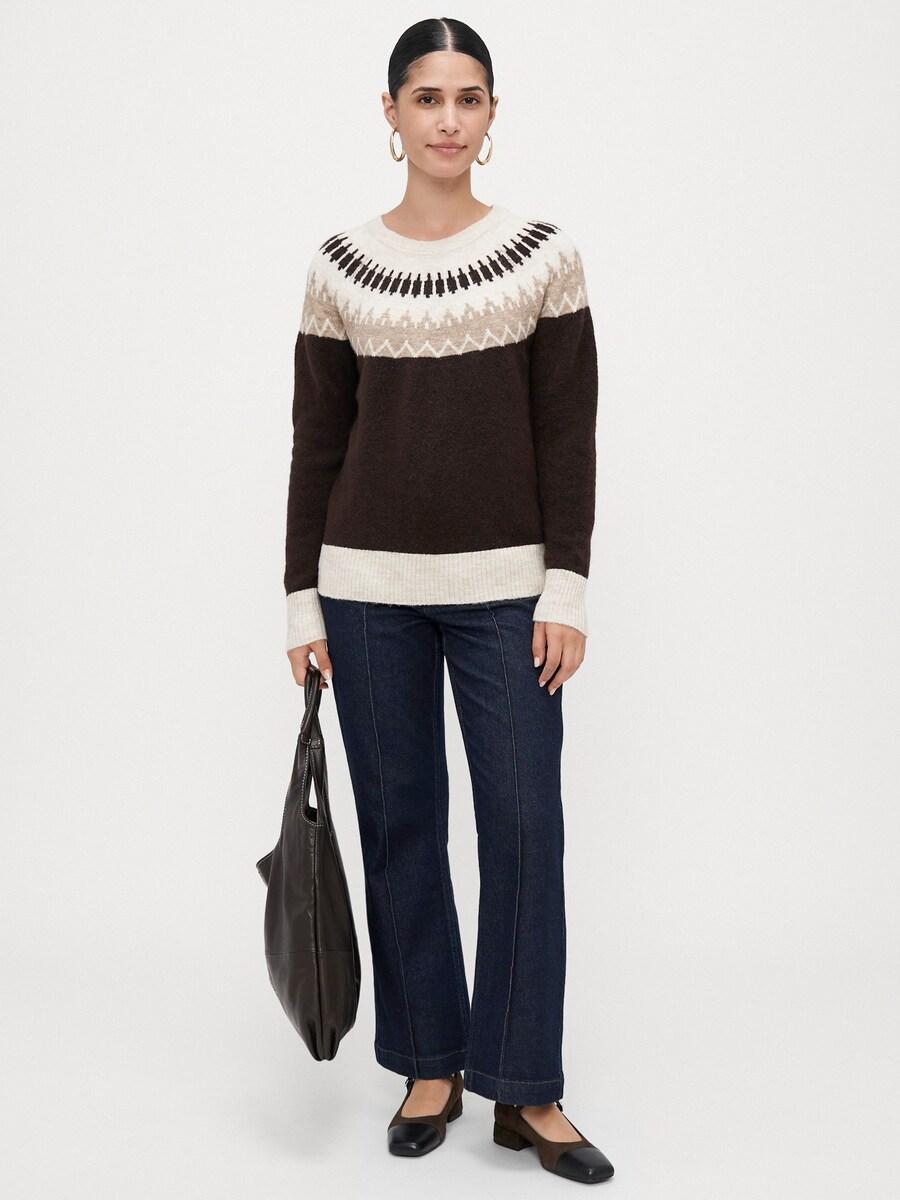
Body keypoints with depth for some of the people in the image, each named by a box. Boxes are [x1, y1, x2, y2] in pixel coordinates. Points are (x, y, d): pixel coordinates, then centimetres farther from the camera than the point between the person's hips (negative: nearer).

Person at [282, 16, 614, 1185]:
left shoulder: (544, 254, 1)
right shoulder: (341, 266, 4)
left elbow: (567, 435, 0)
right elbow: (317, 443, 5)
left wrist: (566, 586, -6)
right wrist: (303, 599, 2)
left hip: (504, 587, -1)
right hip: (370, 588, 1)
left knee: (525, 825, -2)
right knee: (399, 825, 8)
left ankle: (526, 1091, 12)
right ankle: (430, 1067, 23)